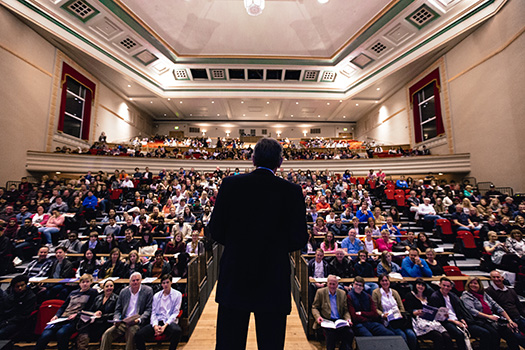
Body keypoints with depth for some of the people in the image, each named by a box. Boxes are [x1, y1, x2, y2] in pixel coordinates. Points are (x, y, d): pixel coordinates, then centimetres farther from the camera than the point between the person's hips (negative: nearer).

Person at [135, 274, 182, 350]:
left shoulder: (177, 295, 5)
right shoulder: (156, 295, 17)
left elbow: (175, 313, -1)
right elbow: (153, 312, 10)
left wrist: (165, 326, -14)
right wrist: (155, 325, -9)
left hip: (169, 322, -3)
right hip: (157, 322, 4)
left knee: (177, 331, -36)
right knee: (138, 335, -23)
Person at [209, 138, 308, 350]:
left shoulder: (230, 184, -8)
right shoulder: (292, 191, -11)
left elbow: (215, 230, -5)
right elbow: (299, 239, -9)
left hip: (234, 278, 2)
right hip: (274, 282, 0)